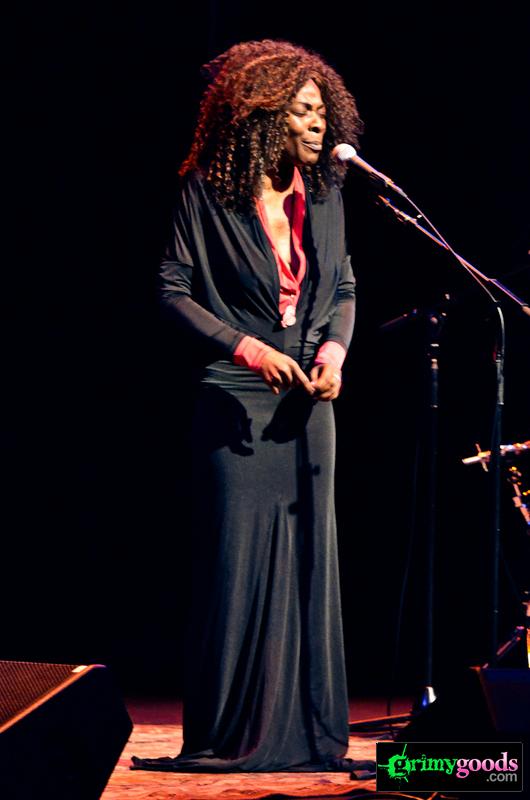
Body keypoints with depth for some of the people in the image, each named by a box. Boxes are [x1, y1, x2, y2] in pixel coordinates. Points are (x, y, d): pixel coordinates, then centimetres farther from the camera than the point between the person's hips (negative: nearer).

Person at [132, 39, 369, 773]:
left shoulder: (323, 195, 9)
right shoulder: (208, 194, -5)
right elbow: (173, 290, -6)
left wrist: (335, 347, -3)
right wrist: (245, 348, -16)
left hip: (307, 406, 5)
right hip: (237, 404, -5)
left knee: (306, 561, 5)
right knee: (237, 564, -5)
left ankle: (306, 733, 10)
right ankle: (227, 735, 3)